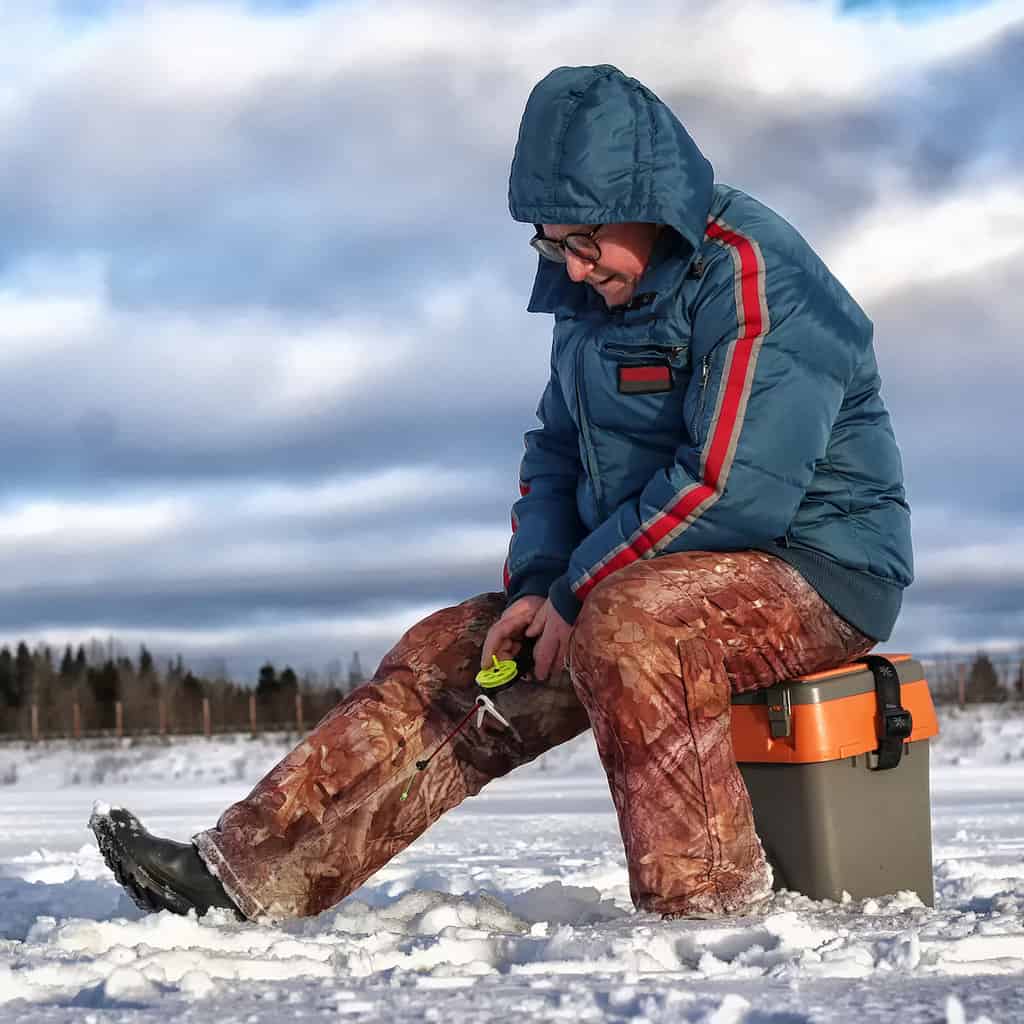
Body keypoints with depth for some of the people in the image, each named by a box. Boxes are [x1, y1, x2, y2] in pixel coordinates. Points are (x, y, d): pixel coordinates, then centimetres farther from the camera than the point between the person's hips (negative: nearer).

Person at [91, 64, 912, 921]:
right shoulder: (597, 289, 10)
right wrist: (535, 585, 0)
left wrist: (578, 594, -17)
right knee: (449, 660, -2)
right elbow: (556, 451, 18)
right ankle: (249, 870, -6)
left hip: (814, 569, -9)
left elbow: (731, 489, -25)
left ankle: (709, 908, -31)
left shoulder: (754, 281, -19)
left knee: (624, 628, -37)